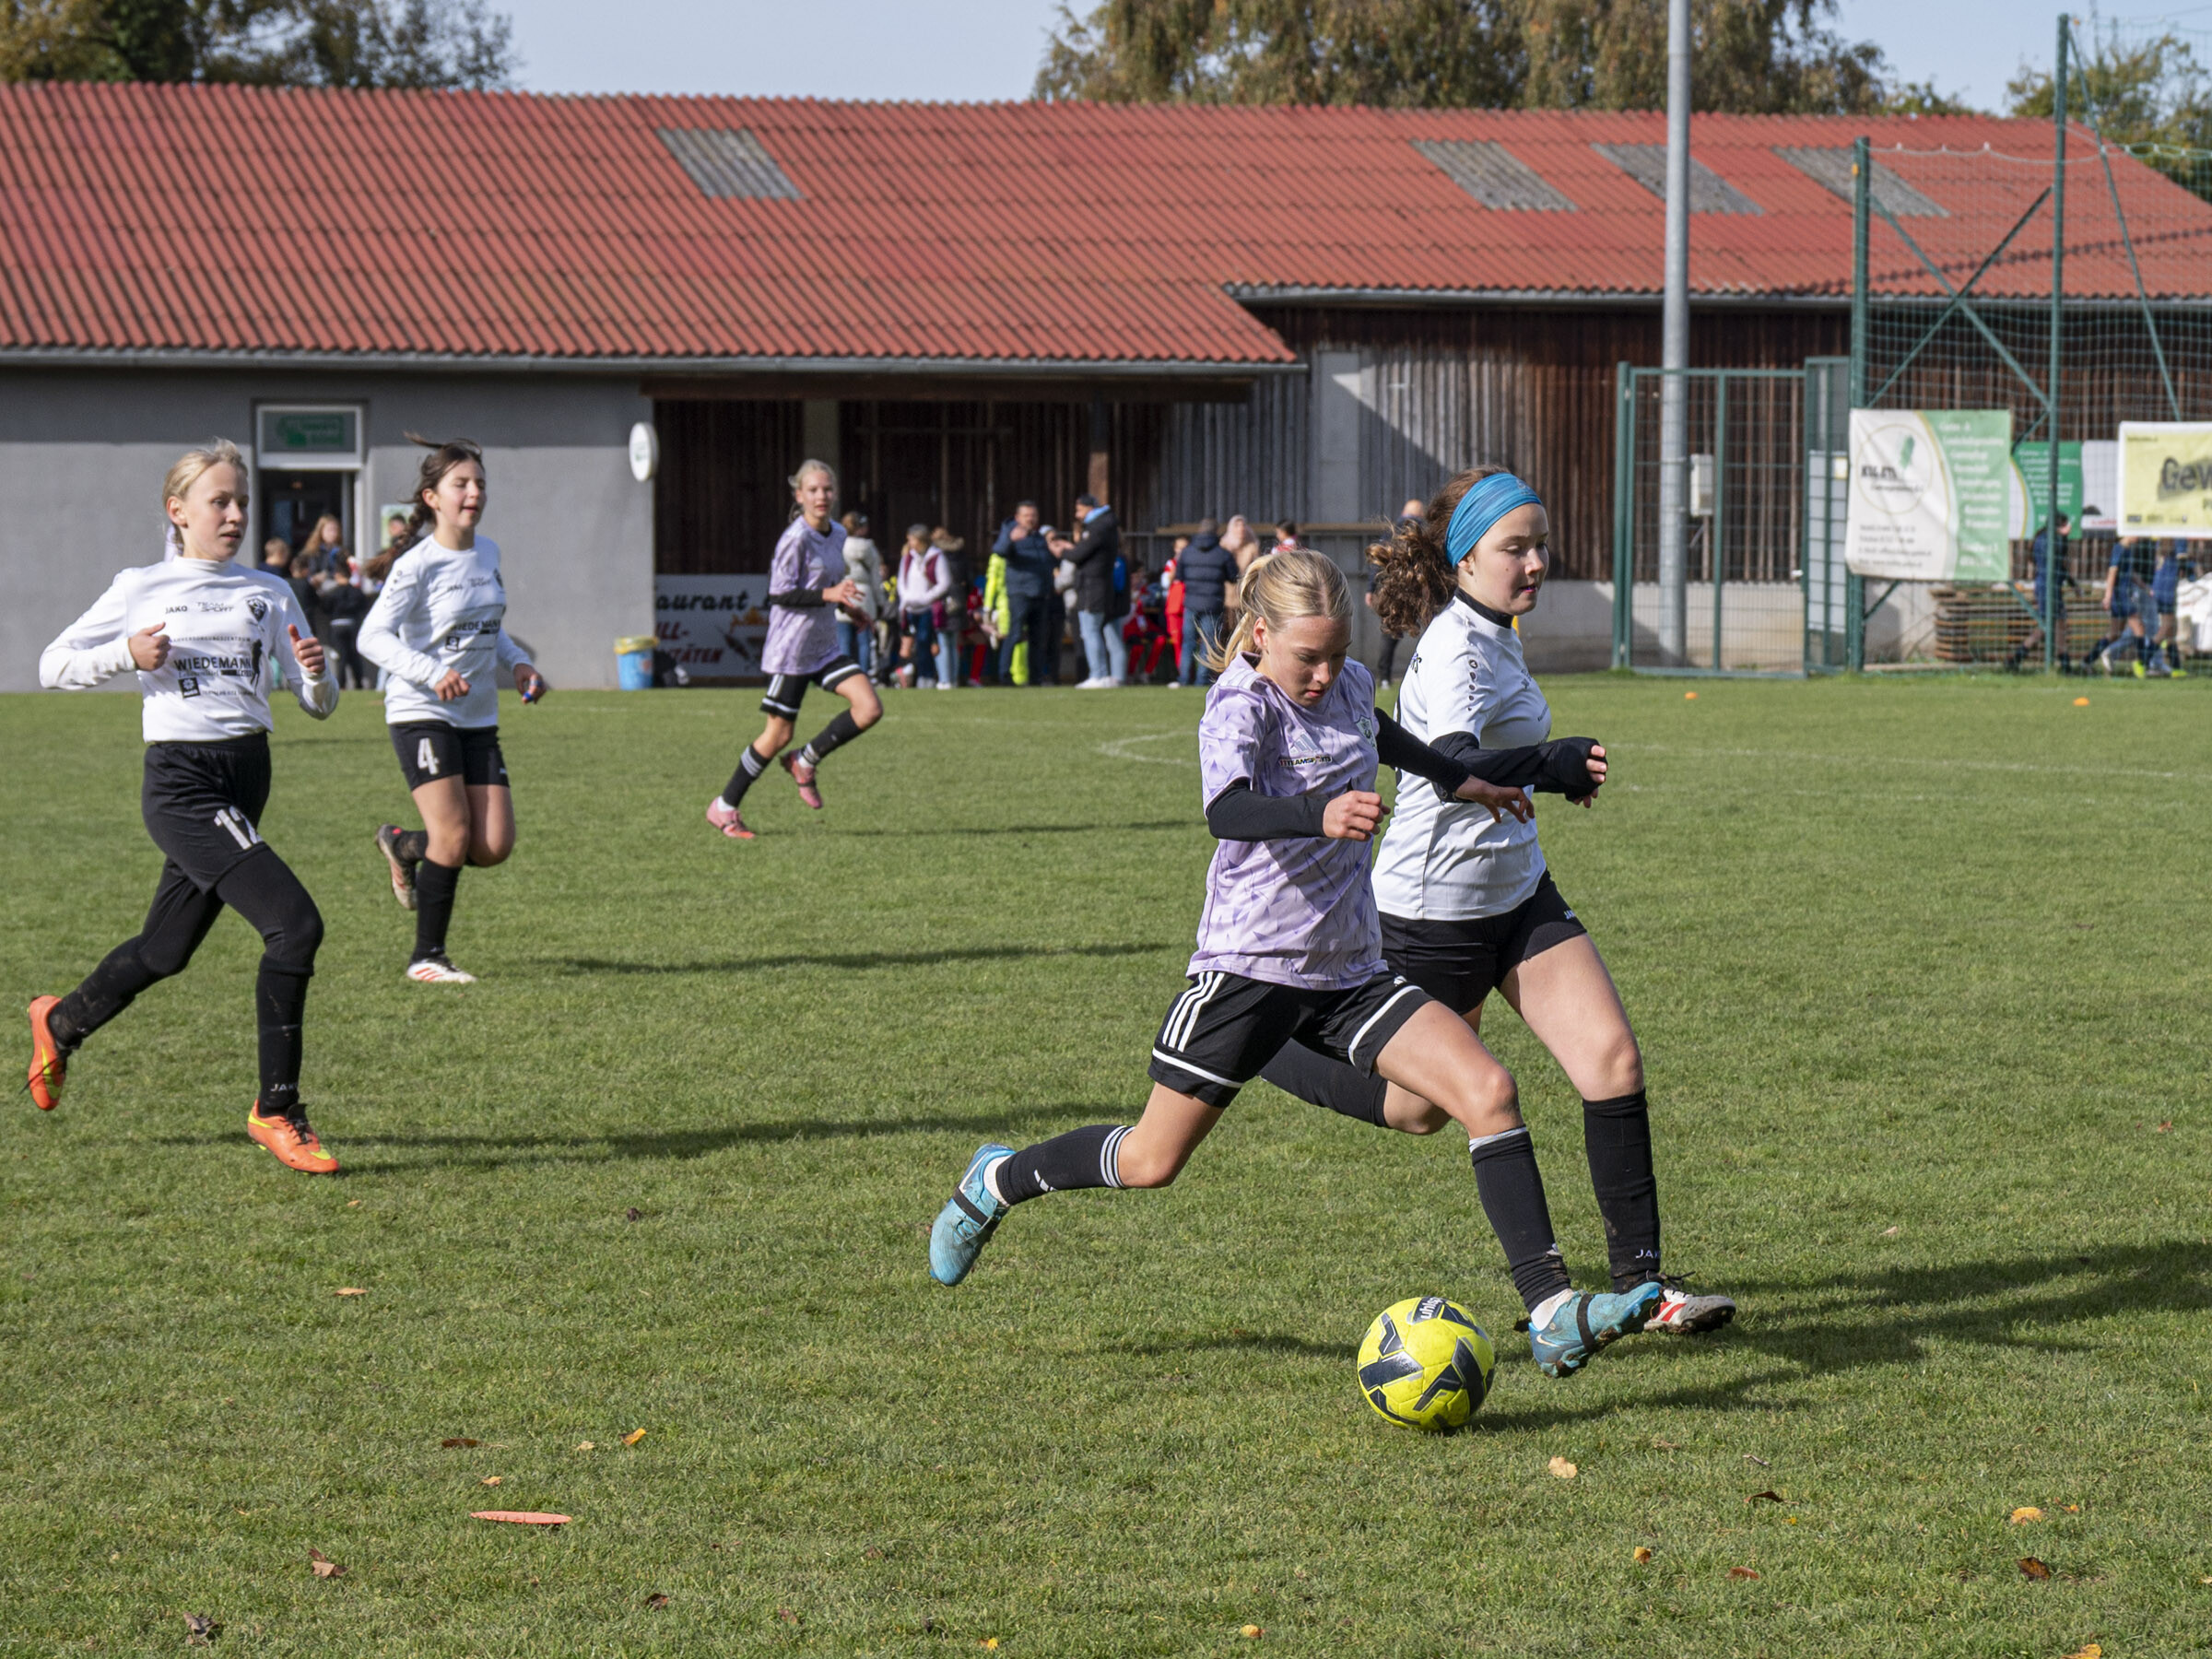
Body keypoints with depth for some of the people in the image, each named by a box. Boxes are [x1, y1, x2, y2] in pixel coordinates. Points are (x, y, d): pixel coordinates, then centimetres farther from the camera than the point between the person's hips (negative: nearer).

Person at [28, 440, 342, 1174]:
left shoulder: (269, 593, 10)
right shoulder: (141, 589, 0)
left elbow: (318, 705, 8)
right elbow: (54, 666, 5)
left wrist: (315, 675, -15)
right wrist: (128, 655, -11)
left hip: (247, 776, 6)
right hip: (181, 780, -6)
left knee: (166, 949, 17)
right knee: (296, 925, -20)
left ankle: (61, 1022, 46)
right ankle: (276, 1108, -10)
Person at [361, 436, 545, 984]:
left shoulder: (487, 552, 9)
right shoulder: (418, 565, -12)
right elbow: (373, 636, -19)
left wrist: (517, 663, 7)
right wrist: (432, 673, -31)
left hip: (478, 718, 7)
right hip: (420, 714, -7)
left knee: (493, 847, -2)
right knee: (454, 835, -14)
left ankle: (403, 846, 27)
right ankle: (427, 957, 2)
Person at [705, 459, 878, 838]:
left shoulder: (838, 534, 8)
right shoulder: (795, 538, -16)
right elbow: (779, 594, -18)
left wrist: (844, 597, 13)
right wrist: (827, 594, -25)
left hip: (824, 647, 7)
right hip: (790, 648, -7)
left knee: (870, 709, -10)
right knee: (779, 734, -3)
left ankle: (806, 761, 9)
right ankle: (724, 807, 13)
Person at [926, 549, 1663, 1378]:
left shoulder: (1349, 686, 5)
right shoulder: (1241, 703, -15)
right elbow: (1226, 810, -37)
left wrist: (1462, 782, 41)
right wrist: (1320, 815, -54)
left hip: (1349, 970, 6)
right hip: (1248, 966, -6)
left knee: (1487, 1091, -14)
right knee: (1151, 1162, 5)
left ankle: (1551, 1312, -15)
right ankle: (998, 1180, 34)